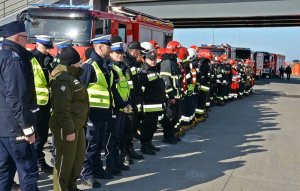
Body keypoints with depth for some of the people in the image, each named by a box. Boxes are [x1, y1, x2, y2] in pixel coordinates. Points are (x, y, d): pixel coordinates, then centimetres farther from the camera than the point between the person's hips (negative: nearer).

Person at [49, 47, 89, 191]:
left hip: (77, 125, 11)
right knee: (65, 159, 0)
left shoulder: (70, 76, 14)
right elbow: (62, 109, -25)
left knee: (79, 155, 18)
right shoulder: (62, 80, -19)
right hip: (66, 127, -10)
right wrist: (69, 130, -24)